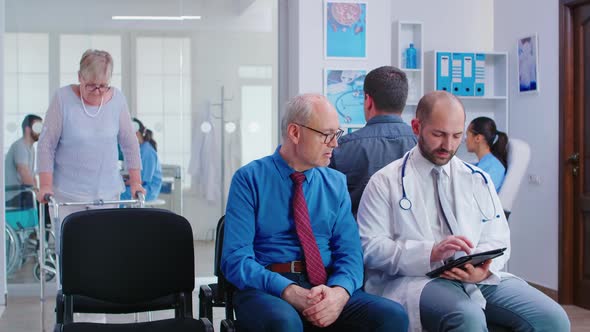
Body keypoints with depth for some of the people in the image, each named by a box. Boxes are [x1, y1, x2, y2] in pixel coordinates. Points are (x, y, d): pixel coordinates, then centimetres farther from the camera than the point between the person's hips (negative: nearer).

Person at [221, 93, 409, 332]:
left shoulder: (337, 183, 12)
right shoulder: (249, 179, 0)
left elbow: (350, 252, 5)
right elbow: (236, 258, -8)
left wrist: (339, 292, -17)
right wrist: (291, 292, -23)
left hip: (328, 287, 4)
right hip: (267, 291, -3)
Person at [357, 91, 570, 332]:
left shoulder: (478, 180, 17)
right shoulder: (386, 182, 4)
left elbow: (498, 239, 13)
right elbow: (370, 247, -5)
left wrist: (484, 270, -11)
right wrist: (431, 253, -19)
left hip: (480, 277, 5)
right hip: (416, 279, -5)